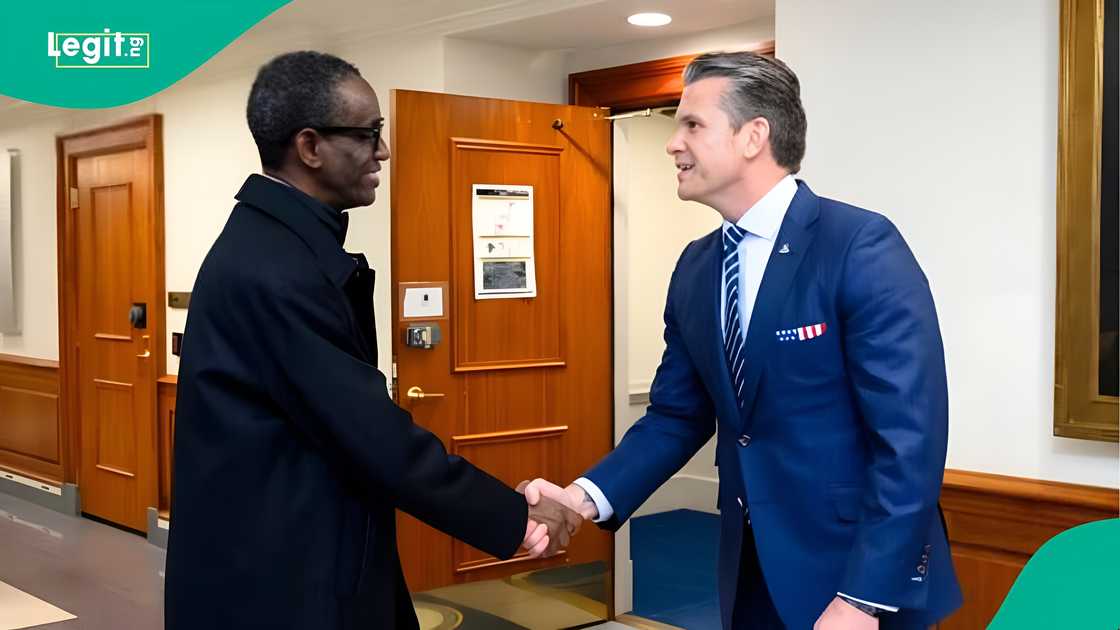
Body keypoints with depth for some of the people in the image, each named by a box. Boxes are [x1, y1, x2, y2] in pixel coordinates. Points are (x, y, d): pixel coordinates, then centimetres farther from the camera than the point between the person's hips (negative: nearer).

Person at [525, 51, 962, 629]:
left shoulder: (862, 246, -16)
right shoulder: (694, 269, 5)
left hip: (861, 572, -6)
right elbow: (677, 416, 8)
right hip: (751, 573, 7)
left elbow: (910, 437, -19)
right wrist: (586, 497, -7)